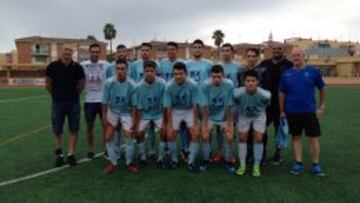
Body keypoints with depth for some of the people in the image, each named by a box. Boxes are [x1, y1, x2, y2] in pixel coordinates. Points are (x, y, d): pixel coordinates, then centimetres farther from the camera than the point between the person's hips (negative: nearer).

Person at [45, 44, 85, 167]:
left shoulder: (77, 67, -6)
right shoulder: (52, 66, -7)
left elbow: (81, 84, 6)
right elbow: (48, 84, 4)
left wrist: (73, 95, 8)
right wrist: (57, 95, 8)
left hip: (74, 102, 1)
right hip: (57, 103, 0)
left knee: (74, 130, 5)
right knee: (57, 131, 7)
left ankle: (71, 155, 16)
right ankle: (59, 155, 21)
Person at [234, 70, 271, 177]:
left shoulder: (264, 94, -34)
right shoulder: (238, 93, -34)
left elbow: (266, 105, -9)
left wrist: (259, 111, 5)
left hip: (259, 116, 0)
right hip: (244, 116, 1)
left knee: (258, 139, -6)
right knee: (242, 138, 1)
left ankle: (256, 166, 11)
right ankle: (242, 165, 16)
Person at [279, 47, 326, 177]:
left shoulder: (313, 71, -3)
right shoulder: (287, 74, 1)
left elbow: (322, 89, 5)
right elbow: (281, 93, 6)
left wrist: (321, 107, 2)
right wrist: (282, 111, 5)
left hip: (310, 111, -1)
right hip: (292, 112, 2)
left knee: (313, 138, 4)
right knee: (296, 137, 9)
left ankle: (316, 165, 17)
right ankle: (298, 164, 20)